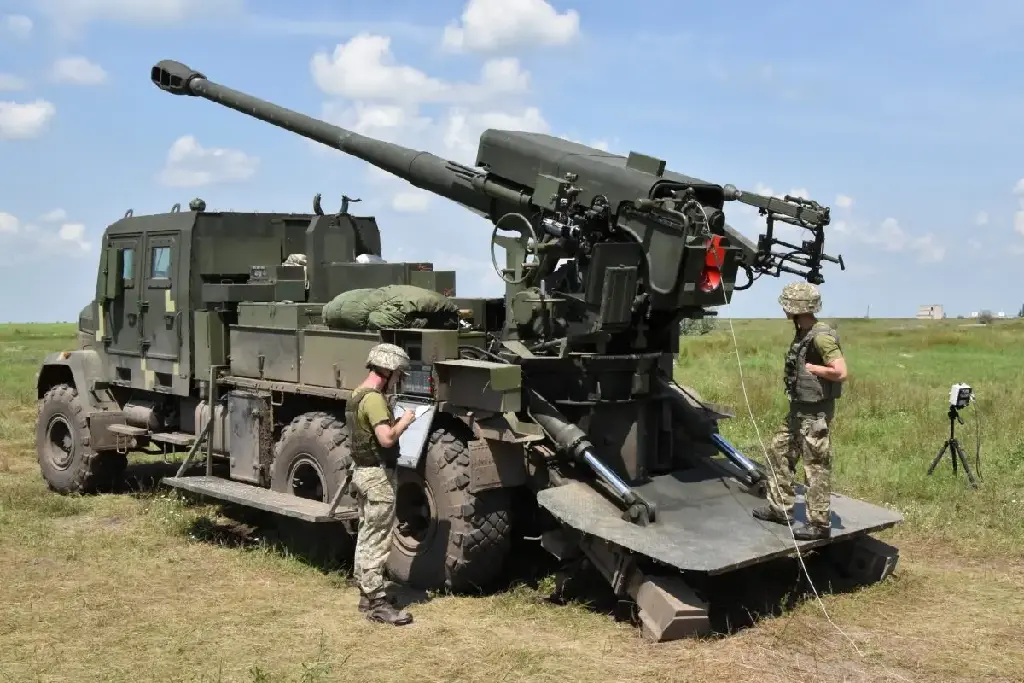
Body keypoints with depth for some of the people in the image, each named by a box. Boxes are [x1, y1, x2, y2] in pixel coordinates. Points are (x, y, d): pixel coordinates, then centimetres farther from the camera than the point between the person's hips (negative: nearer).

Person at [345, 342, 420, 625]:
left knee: (366, 536, 16)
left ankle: (366, 592, 25)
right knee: (377, 540, -6)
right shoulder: (374, 399, -20)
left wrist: (395, 422, 8)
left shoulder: (356, 395, 11)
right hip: (377, 475, -10)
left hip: (362, 471, 10)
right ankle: (376, 603, -2)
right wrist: (403, 422, -13)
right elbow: (386, 438, -30)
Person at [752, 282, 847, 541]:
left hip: (815, 413, -10)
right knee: (779, 451, 18)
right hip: (799, 409, 10)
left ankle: (819, 524, 8)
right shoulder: (803, 333, 8)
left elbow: (841, 372, -27)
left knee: (817, 466, -2)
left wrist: (810, 368, -18)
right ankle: (780, 507, 29)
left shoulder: (821, 336, -21)